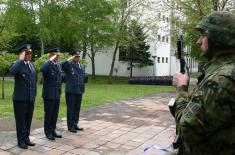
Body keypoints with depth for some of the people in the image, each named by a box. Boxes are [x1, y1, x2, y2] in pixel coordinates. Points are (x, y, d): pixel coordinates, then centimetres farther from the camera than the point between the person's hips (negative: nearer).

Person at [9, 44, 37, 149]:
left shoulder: (32, 65, 13)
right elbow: (11, 71, -32)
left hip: (31, 98, 6)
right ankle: (21, 141, 15)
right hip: (20, 98, -6)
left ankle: (26, 138, 26)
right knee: (20, 121, 4)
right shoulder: (17, 64, -7)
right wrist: (20, 60, -24)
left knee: (28, 120, 14)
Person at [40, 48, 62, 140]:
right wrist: (51, 60, -28)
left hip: (57, 94, 7)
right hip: (49, 94, -7)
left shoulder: (58, 65, 11)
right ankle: (48, 132, 14)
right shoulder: (46, 65, -11)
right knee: (48, 114, 3)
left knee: (55, 114, 12)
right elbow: (42, 69, -36)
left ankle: (53, 131, 23)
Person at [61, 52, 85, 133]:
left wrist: (82, 89, 16)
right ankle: (70, 126, 14)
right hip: (71, 91, -6)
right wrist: (70, 59, -21)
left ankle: (75, 125, 26)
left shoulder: (81, 66, 14)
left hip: (79, 91, 6)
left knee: (77, 109, 13)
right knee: (71, 109, 3)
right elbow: (62, 65, -28)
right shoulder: (69, 64, -5)